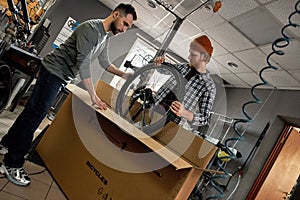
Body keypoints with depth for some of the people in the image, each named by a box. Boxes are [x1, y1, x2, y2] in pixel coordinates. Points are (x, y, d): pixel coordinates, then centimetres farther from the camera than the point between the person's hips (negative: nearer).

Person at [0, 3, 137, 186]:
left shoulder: (106, 37, 9)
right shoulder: (90, 28, -20)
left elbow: (105, 62, 20)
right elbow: (83, 63, -27)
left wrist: (125, 75, 9)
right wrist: (93, 96, -29)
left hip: (63, 77, 9)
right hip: (54, 70, -9)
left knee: (33, 110, 17)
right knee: (36, 113, -8)